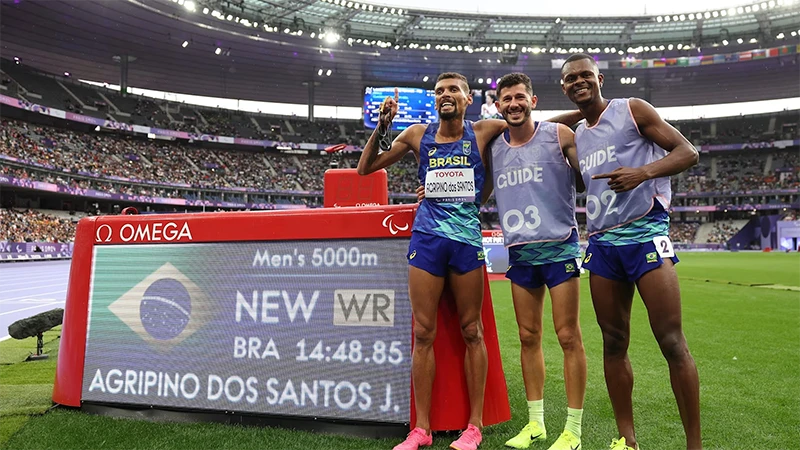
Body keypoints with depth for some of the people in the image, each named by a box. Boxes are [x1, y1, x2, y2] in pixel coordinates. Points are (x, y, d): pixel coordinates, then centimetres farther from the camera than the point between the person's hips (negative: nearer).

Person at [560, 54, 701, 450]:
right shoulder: (577, 136, 18)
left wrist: (644, 171, -20)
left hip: (644, 233, -5)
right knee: (613, 343, 6)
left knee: (672, 342, -8)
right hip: (601, 242, 6)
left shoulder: (632, 110, 2)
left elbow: (688, 152, -2)